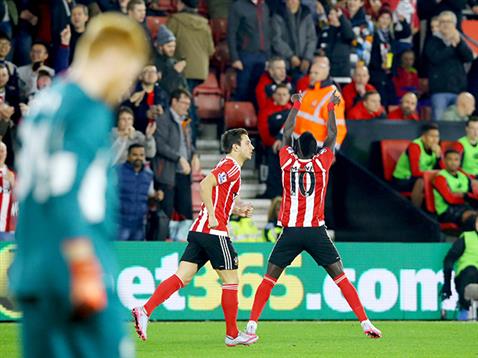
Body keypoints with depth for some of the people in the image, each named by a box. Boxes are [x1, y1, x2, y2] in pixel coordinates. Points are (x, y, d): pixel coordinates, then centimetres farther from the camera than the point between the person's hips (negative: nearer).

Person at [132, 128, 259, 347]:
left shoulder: (228, 167, 23)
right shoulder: (231, 166, -8)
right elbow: (205, 184, -23)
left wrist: (237, 210, 20)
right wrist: (212, 216, -22)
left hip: (199, 231, 9)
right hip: (213, 231, -9)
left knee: (181, 278, 0)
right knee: (231, 280, 2)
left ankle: (145, 310, -14)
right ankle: (232, 334, 10)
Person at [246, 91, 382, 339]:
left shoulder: (288, 162, 3)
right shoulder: (321, 163, 1)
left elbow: (286, 133, 19)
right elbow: (332, 136, 15)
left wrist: (296, 105, 28)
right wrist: (331, 107, 25)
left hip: (290, 232, 1)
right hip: (316, 232, -1)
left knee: (269, 278, 5)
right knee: (340, 276, 3)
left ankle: (251, 325, -6)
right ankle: (366, 323, -3)